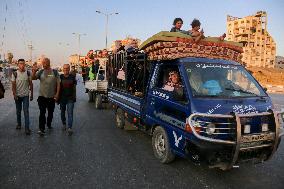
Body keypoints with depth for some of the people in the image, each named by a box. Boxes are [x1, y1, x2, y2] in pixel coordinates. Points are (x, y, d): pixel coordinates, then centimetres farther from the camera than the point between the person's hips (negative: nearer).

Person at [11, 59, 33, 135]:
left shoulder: (28, 73, -2)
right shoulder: (15, 73, -4)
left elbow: (30, 84, 2)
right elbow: (13, 85, -4)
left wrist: (32, 94, 1)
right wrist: (14, 94, -13)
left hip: (25, 95, -1)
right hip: (18, 95, 1)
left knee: (26, 111, -6)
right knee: (18, 111, 14)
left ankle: (27, 128, -5)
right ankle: (19, 124, 33)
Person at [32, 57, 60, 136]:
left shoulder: (55, 72, -1)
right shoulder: (40, 72, 3)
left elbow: (58, 83, -1)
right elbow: (33, 78, -9)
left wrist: (57, 93, -8)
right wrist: (34, 71, -28)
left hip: (52, 97, 0)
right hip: (42, 96, 0)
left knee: (50, 112, 14)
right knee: (42, 113, -7)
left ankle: (49, 124, 35)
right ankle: (41, 129, -5)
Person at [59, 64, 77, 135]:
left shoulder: (73, 77, 1)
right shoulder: (60, 77, 1)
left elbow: (74, 87, 6)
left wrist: (74, 97, 4)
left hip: (70, 98, -2)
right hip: (62, 98, 2)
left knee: (70, 113, -9)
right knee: (62, 112, 15)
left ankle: (69, 128, -12)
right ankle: (64, 124, 36)